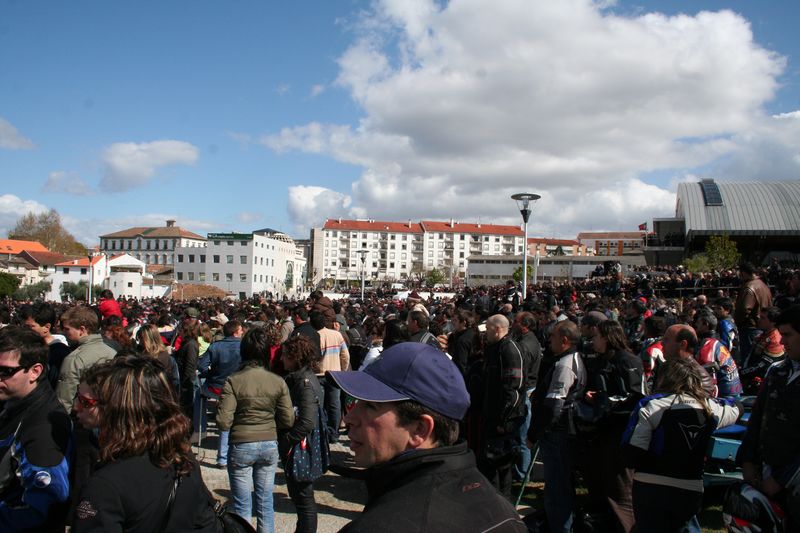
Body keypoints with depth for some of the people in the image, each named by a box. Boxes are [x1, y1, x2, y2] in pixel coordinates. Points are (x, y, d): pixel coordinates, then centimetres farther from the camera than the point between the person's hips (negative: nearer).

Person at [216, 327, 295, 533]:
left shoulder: (233, 381, -13)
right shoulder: (278, 382, -7)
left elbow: (223, 423, -15)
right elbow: (288, 420, -4)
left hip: (241, 447, -2)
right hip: (269, 445, 2)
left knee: (242, 506, 11)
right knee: (265, 503, 15)